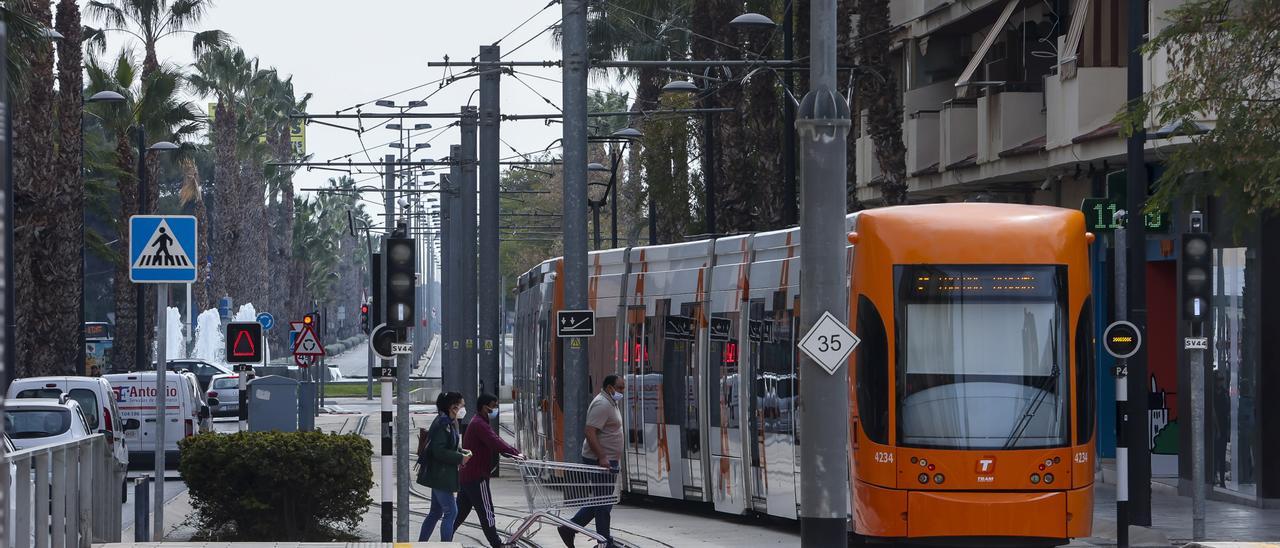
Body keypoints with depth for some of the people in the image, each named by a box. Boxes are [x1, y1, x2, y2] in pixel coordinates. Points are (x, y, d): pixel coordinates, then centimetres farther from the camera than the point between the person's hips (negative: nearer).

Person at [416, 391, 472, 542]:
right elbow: (439, 451, -24)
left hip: (441, 476, 11)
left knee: (435, 512, 16)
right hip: (439, 475, -11)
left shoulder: (450, 423, 15)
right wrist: (460, 458, -18)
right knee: (450, 511, -8)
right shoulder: (442, 424, -18)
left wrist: (462, 453, 5)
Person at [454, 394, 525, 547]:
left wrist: (515, 453, 6)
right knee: (486, 512, -4)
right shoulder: (480, 425, -15)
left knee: (461, 511, 13)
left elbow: (495, 442, 18)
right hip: (477, 477, -10)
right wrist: (515, 454, -29)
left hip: (465, 476, 10)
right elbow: (495, 443, -28)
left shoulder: (478, 424, 20)